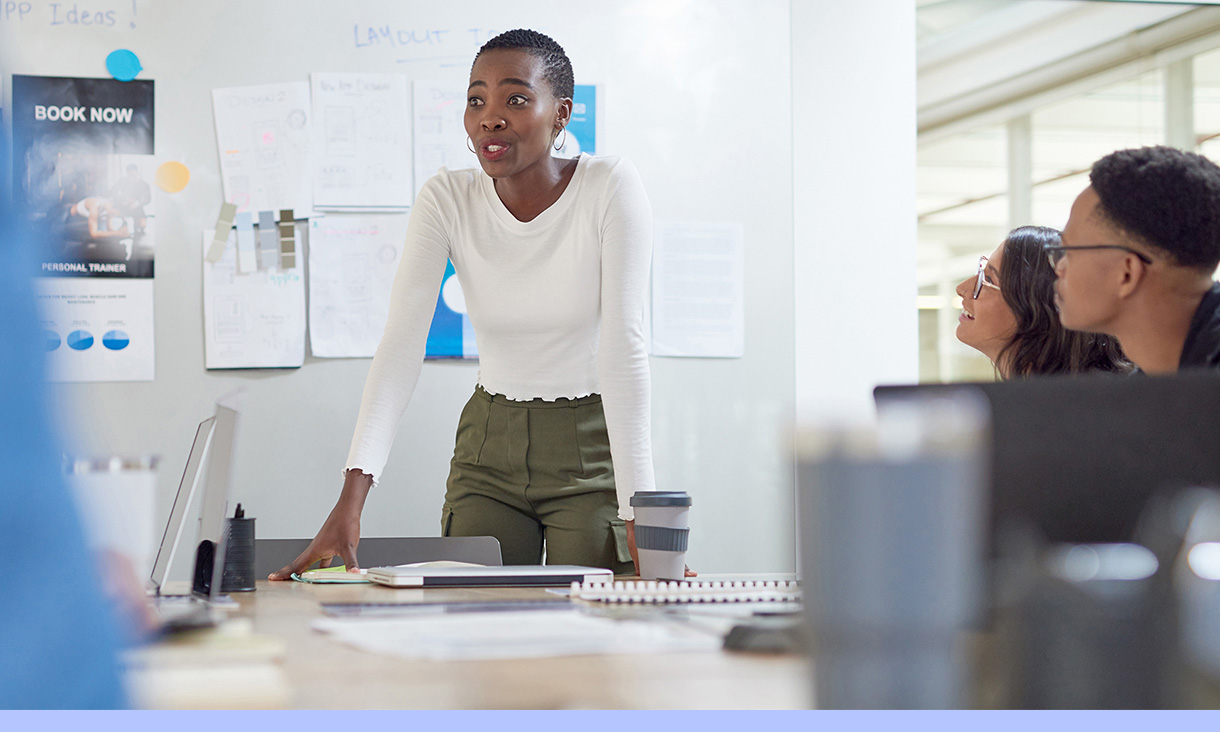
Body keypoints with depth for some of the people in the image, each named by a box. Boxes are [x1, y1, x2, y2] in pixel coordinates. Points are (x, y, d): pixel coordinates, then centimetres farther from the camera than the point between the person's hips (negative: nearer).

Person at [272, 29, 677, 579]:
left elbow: (623, 348, -20)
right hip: (489, 445, 2)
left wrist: (638, 510, -27)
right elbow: (401, 346, -18)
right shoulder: (446, 199, -9)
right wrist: (350, 501, -29)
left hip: (592, 447, -2)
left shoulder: (610, 188, -16)